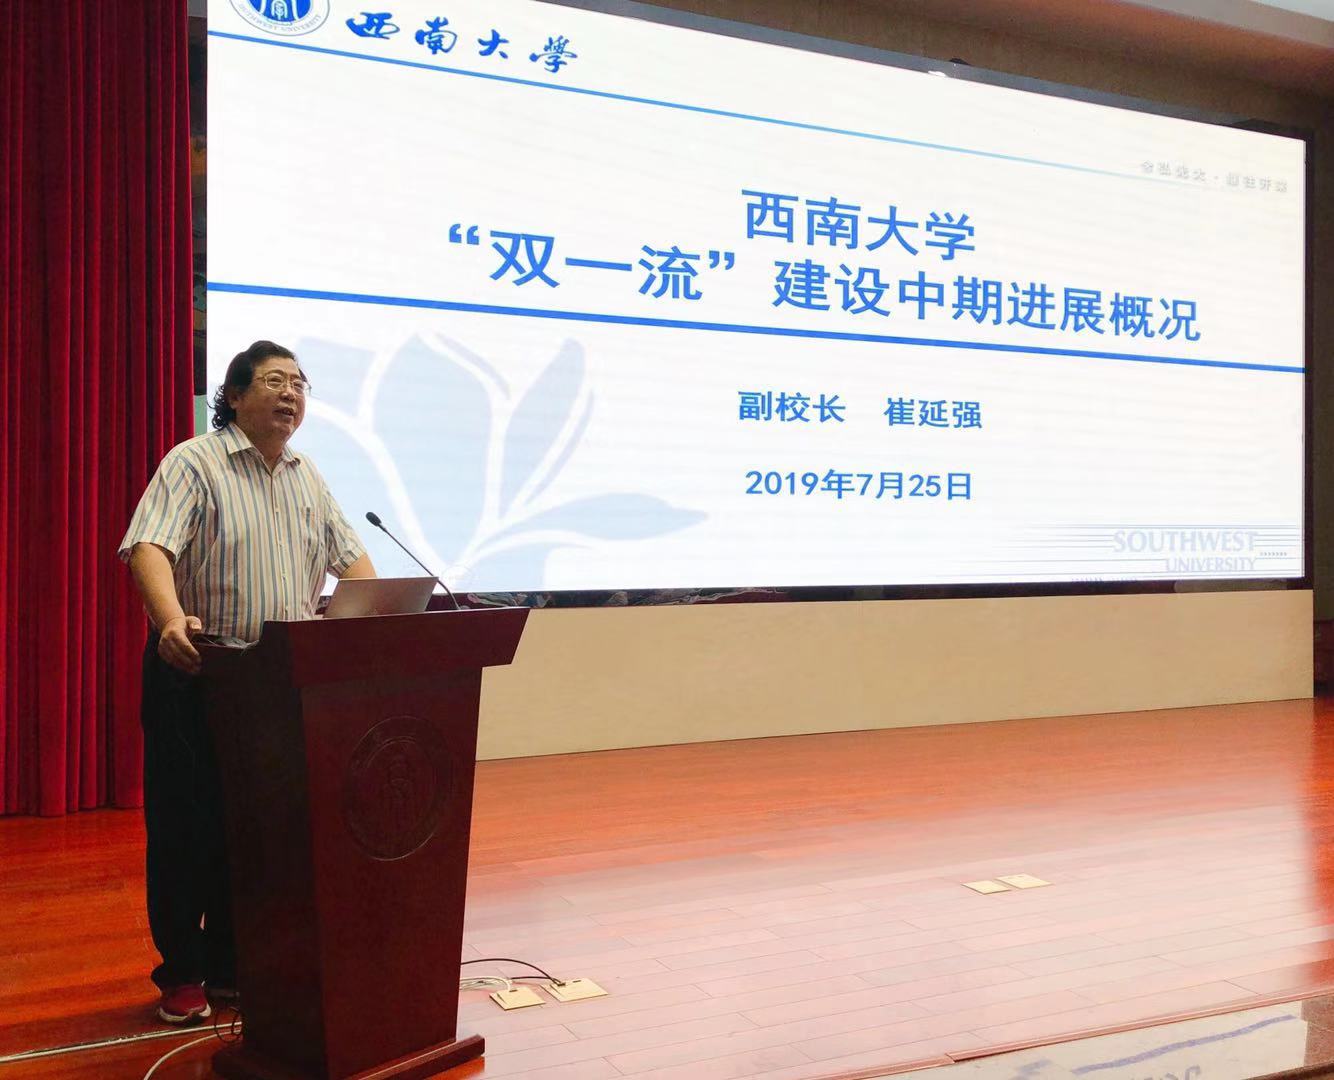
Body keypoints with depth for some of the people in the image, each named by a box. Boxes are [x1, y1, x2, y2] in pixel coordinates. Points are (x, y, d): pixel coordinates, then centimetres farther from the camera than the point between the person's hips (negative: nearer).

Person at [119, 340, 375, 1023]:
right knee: (187, 826, 3)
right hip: (195, 675, -5)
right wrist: (172, 621, -39)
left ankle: (231, 967, 23)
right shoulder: (193, 464, -7)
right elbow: (149, 546, -21)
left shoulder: (308, 478, 13)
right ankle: (182, 975, 18)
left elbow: (349, 556, 13)